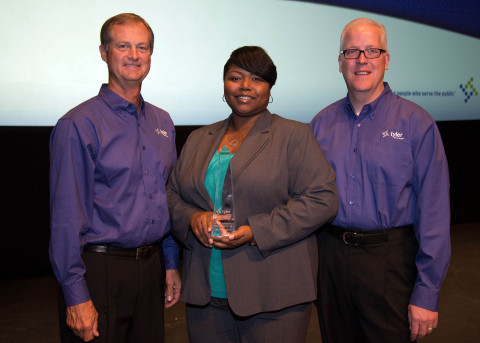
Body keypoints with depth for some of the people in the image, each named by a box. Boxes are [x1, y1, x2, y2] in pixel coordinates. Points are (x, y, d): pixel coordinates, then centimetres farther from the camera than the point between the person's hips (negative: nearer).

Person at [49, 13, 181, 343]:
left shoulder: (163, 122, 10)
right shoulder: (78, 124, -10)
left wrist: (171, 264, 13)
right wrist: (76, 296, -15)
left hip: (151, 266, 6)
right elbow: (67, 215, -13)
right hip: (101, 269, -5)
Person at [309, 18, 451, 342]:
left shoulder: (416, 123, -7)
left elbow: (434, 212, -10)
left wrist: (427, 293, -13)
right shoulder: (322, 123, 5)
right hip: (331, 257, 4)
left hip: (391, 259, -3)